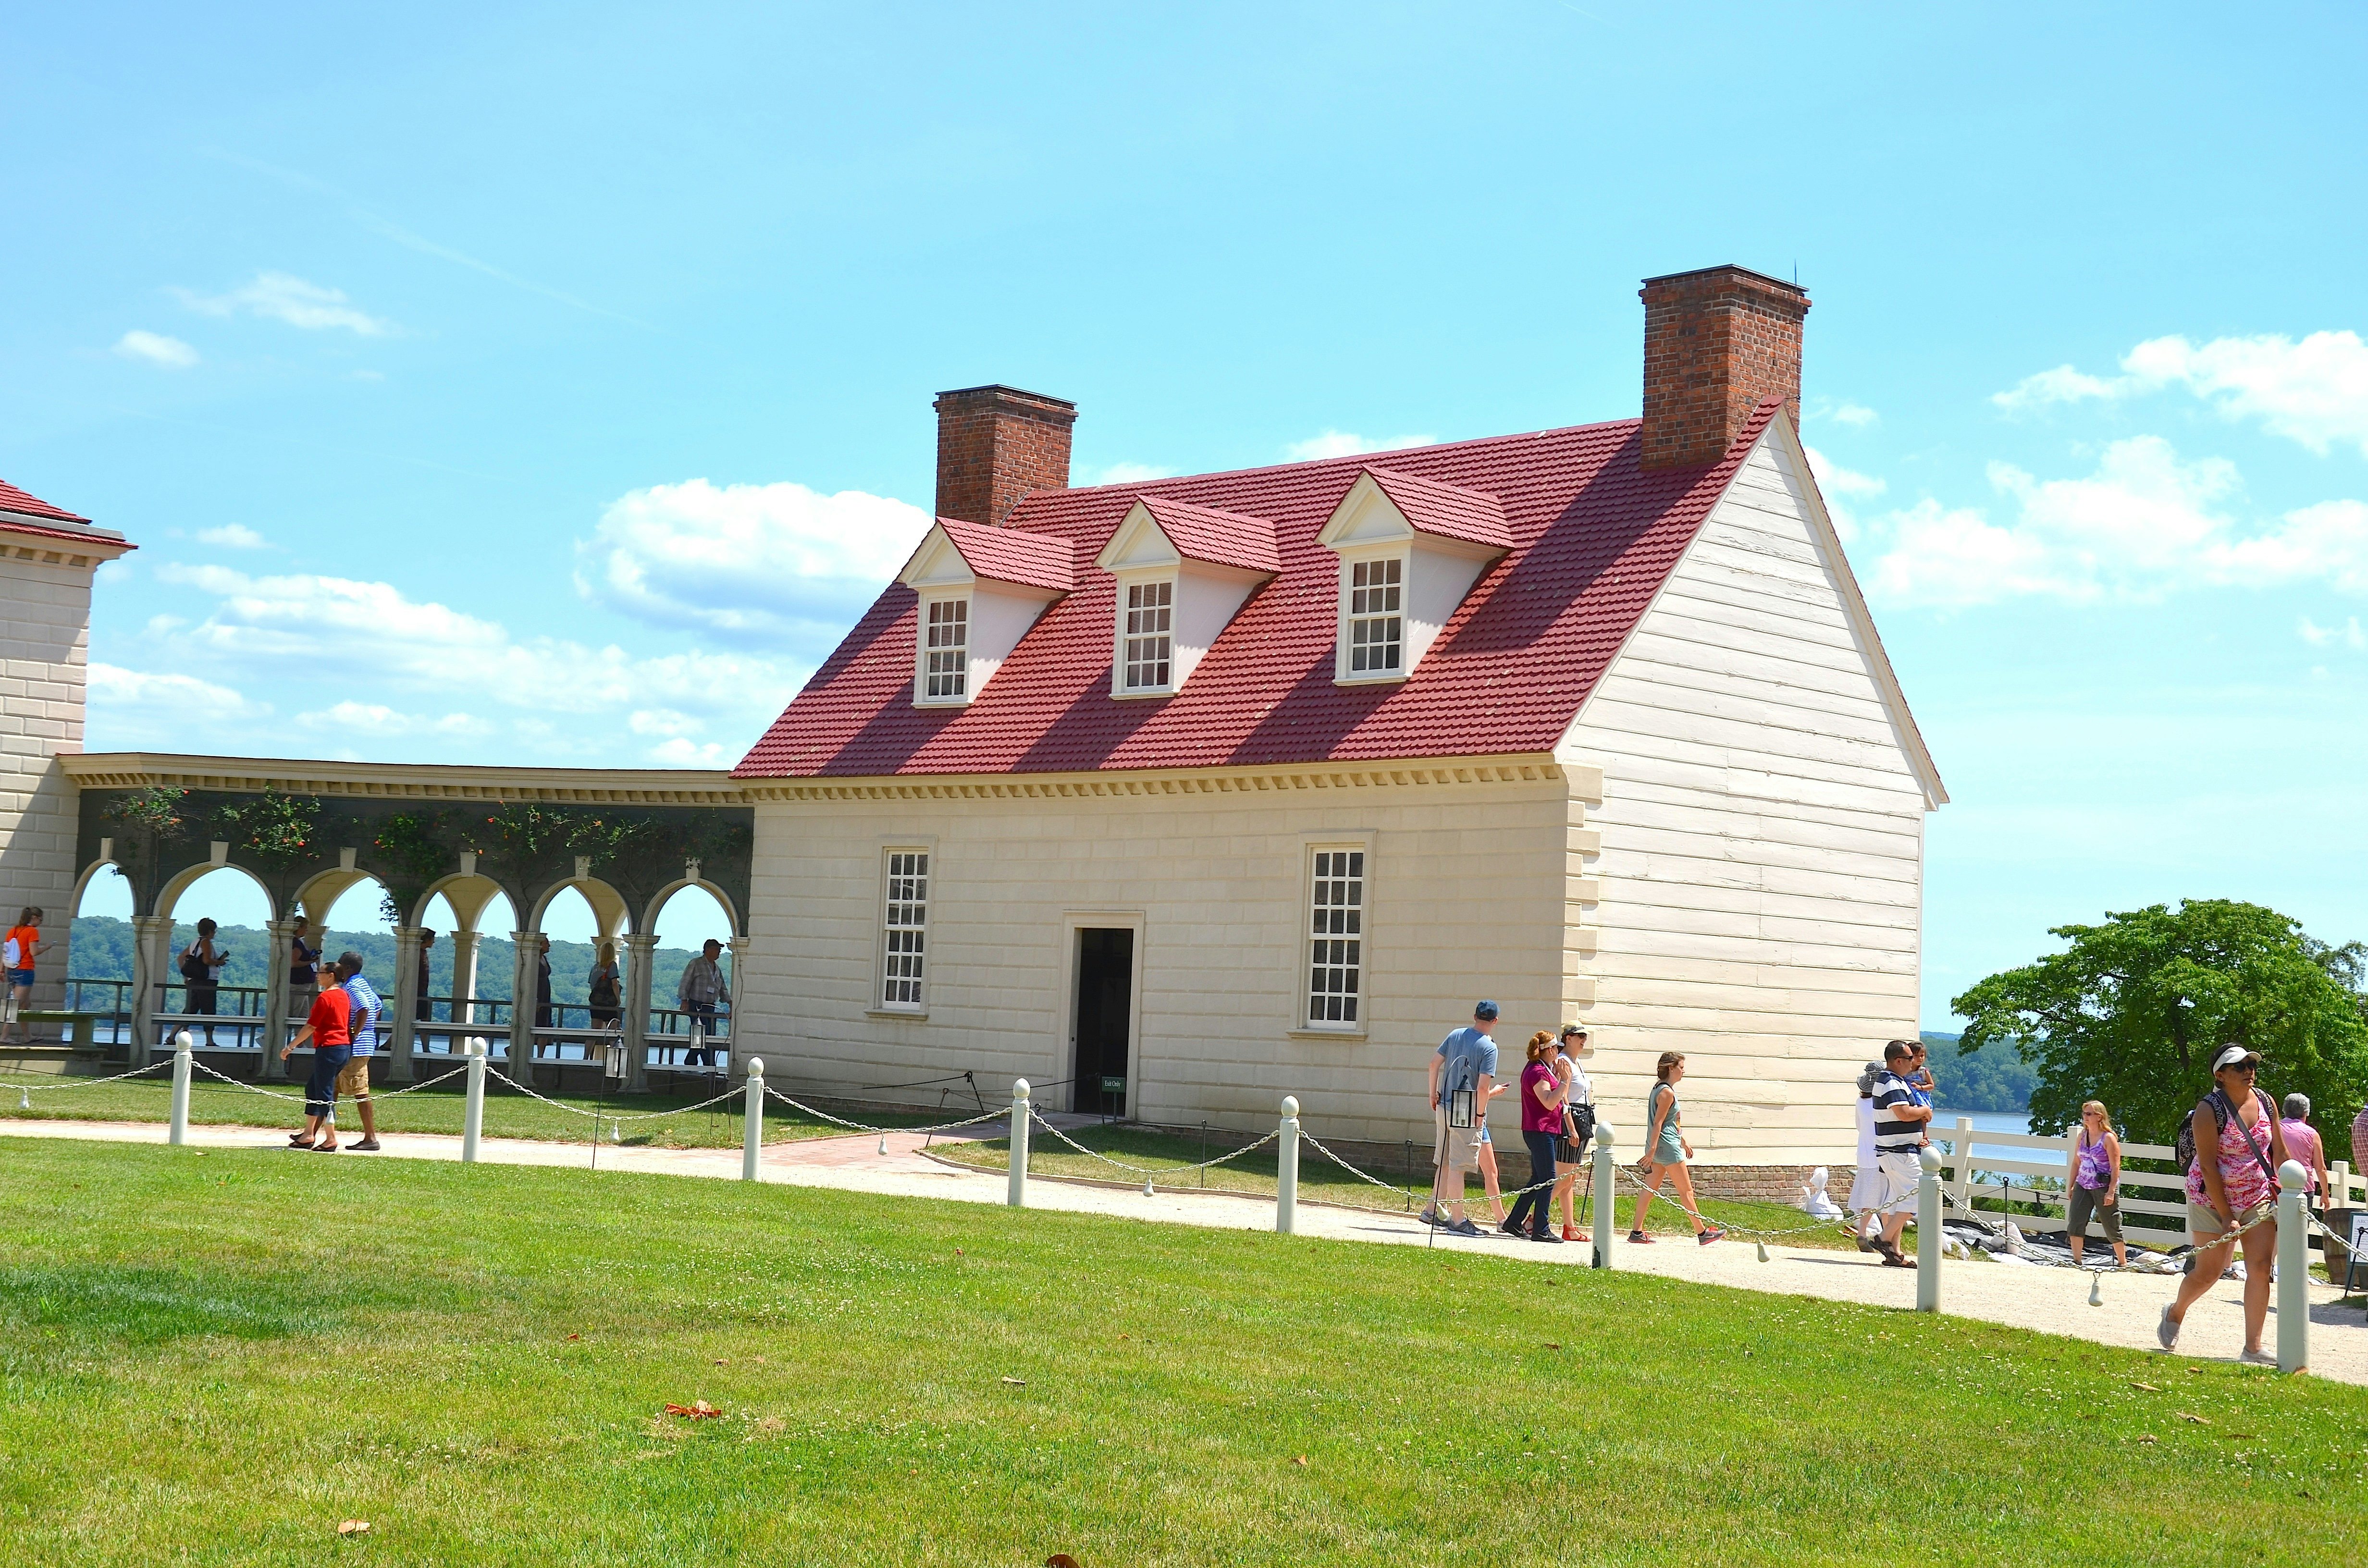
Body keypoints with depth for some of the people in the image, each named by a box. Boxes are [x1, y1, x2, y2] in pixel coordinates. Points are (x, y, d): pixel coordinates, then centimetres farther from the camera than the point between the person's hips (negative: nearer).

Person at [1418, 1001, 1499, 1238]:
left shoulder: (1456, 1035, 7)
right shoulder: (1489, 1047, -12)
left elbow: (1435, 1063, 10)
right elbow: (1483, 1087, -19)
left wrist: (1433, 1094, 18)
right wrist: (1480, 1114, -8)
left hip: (1444, 1108, 7)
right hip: (1467, 1113, -7)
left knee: (1444, 1163, 17)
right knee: (1457, 1165, -4)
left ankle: (1434, 1211, 23)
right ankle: (1458, 1220, -1)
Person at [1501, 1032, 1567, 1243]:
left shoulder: (1540, 1069, 17)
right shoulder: (1538, 1072, -15)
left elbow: (1550, 1098, 24)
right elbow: (1549, 1103, -21)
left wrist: (1557, 1076, 17)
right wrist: (1564, 1080, -22)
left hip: (1542, 1131, 11)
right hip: (1541, 1130, -11)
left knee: (1538, 1179, 15)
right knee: (1547, 1180, -7)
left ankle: (1513, 1223, 19)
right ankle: (1541, 1230, -4)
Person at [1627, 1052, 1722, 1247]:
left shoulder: (1661, 1089, 17)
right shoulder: (1667, 1093, -14)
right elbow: (1658, 1123, -20)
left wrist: (1684, 1142, 31)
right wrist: (1652, 1149, -23)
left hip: (1659, 1148, 10)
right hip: (1667, 1147, -10)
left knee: (1650, 1189, 6)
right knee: (1686, 1191, -1)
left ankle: (1637, 1231, 3)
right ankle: (1702, 1232, 6)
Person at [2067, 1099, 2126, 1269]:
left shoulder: (2109, 1138, -11)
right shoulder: (2083, 1136, 8)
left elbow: (2116, 1167, -13)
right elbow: (2076, 1162, 15)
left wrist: (2111, 1192, -18)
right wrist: (2072, 1186, 13)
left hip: (2104, 1187, -6)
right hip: (2083, 1186, 6)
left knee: (2112, 1227, 4)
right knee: (2075, 1223, -5)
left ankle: (2123, 1262, 18)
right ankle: (2076, 1260, 1)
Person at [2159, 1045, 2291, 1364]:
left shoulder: (2265, 1102, 1)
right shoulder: (2209, 1110, -17)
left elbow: (2279, 1151, 11)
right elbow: (2208, 1166, -19)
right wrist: (2227, 1218, -21)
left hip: (2259, 1197, 5)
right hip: (2213, 1198, -5)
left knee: (2260, 1266, -8)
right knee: (2208, 1271, 3)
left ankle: (2252, 1349, -5)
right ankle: (2175, 1314, 34)